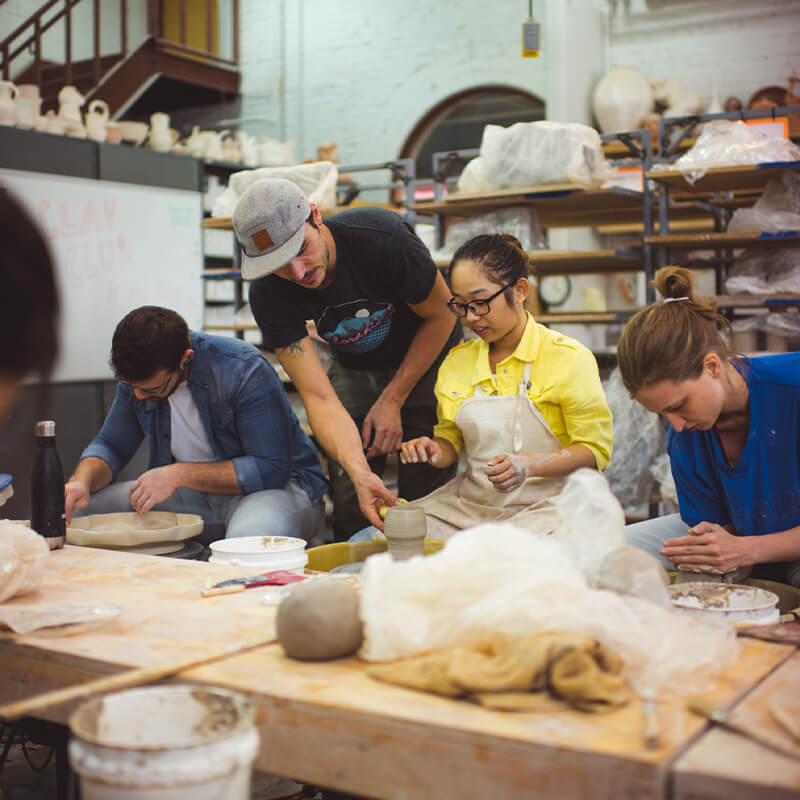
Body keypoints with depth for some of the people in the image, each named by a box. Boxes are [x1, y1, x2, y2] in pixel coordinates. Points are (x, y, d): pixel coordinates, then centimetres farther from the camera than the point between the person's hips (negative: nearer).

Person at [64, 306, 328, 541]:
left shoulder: (245, 371, -24)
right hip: (197, 492, 6)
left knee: (251, 534, -42)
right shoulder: (137, 374, -3)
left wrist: (180, 474, -28)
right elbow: (111, 445, 8)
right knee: (80, 508, -11)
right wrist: (81, 481, -16)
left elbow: (271, 469, -24)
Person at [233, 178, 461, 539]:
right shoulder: (268, 295, -25)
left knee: (423, 493, -11)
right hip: (356, 370, 2)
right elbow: (320, 399, -27)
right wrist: (359, 471, -43)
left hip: (428, 359, -2)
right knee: (348, 498, -7)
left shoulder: (382, 236, -33)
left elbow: (441, 316, -15)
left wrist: (392, 401, -15)